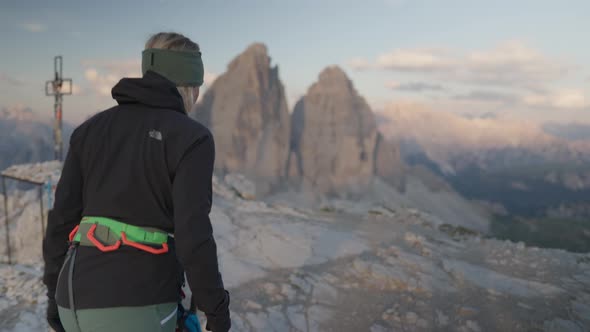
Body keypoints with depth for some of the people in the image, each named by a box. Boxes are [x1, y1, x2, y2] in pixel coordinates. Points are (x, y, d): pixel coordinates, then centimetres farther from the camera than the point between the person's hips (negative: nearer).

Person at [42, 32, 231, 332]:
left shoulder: (91, 128, 9)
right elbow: (193, 235, -16)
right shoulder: (191, 138, -8)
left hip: (79, 298, 6)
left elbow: (62, 218, 8)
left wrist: (56, 293, 19)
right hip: (138, 305, -6)